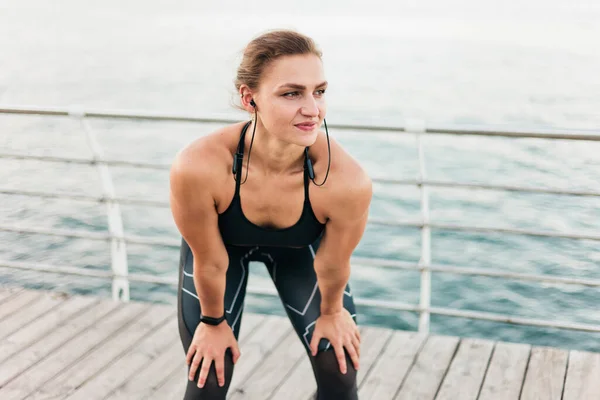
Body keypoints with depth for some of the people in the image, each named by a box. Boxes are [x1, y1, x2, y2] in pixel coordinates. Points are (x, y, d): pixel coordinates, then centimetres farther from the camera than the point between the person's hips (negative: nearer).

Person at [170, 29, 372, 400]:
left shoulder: (347, 182, -40)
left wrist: (331, 313, -1)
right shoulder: (198, 167, -41)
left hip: (300, 246, 1)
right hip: (223, 243, -1)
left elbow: (332, 266, -18)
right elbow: (209, 261, -22)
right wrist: (213, 321, -6)